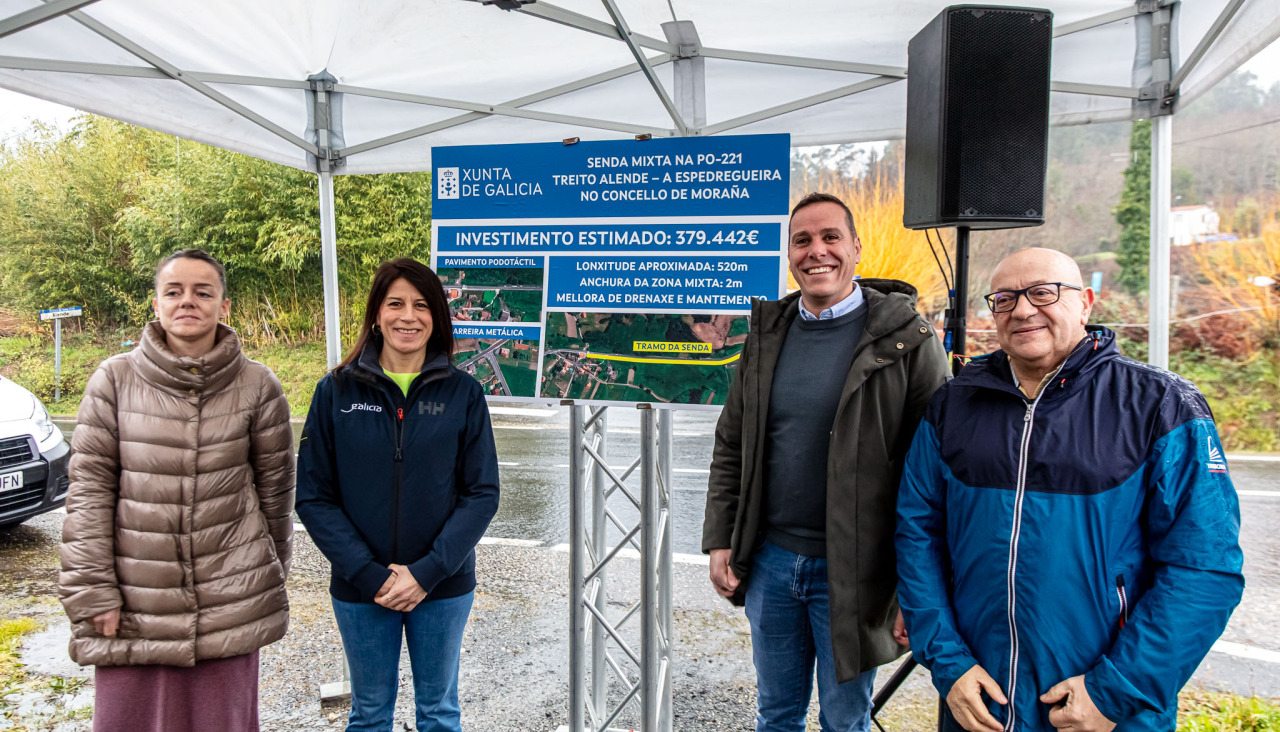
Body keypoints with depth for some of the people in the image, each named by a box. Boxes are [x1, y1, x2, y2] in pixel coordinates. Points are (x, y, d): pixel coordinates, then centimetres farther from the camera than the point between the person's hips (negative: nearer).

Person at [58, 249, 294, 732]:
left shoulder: (256, 385, -2)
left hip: (229, 603, 0)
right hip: (133, 604, 0)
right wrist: (92, 591, -5)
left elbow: (276, 485, 6)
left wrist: (272, 575, 13)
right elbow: (89, 489, -1)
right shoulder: (115, 380, -1)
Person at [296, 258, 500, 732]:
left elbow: (482, 493, -6)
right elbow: (313, 497, -6)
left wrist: (428, 571, -15)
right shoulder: (337, 391, -5)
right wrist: (368, 574, -15)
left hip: (445, 586, 0)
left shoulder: (463, 393, -5)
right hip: (360, 588, 0)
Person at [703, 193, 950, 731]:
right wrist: (719, 540, 5)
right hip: (768, 560, 4)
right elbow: (731, 446, 10)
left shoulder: (906, 341, -10)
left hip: (849, 574, -4)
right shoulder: (767, 333, 5)